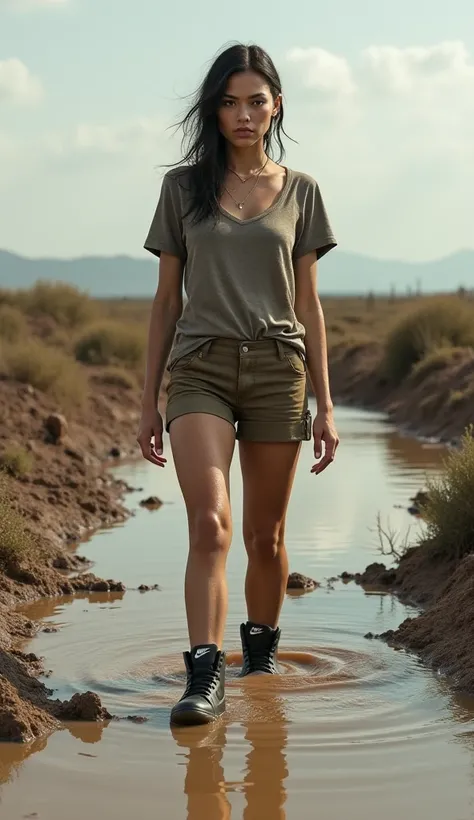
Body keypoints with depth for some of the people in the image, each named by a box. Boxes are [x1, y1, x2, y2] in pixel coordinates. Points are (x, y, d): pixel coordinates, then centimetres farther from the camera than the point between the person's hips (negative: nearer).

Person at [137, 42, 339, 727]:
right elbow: (166, 298, 9)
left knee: (265, 535, 7)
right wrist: (148, 402, 6)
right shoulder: (183, 186, 7)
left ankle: (262, 652, 28)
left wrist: (324, 405, 4)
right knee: (210, 522, -19)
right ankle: (205, 676, -19)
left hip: (278, 369, 1)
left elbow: (308, 304, 9)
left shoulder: (300, 190, 8)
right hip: (200, 368, -1)